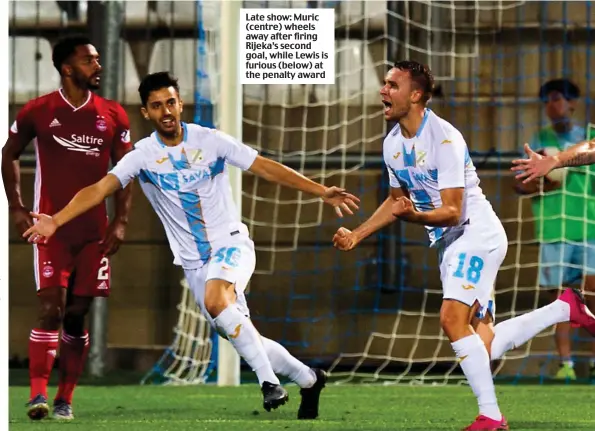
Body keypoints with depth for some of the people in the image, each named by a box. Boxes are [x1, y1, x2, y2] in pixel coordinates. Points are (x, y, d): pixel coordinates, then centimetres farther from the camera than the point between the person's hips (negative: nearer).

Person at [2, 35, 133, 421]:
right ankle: (38, 395, -16)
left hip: (94, 231, 3)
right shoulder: (38, 112, -2)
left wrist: (121, 221, -2)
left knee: (77, 314, 5)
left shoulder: (113, 117, 5)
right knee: (51, 308, -14)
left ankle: (66, 399, 11)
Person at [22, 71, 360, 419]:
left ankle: (268, 379, -25)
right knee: (243, 338, 3)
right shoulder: (143, 156, -5)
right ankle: (309, 380, 24)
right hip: (194, 261, 3)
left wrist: (322, 192, -11)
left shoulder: (210, 141, -7)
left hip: (232, 245, -3)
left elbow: (267, 168, -5)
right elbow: (100, 188, -15)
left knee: (215, 300, -34)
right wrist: (56, 221, -30)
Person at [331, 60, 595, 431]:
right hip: (448, 243, 9)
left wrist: (413, 216, -39)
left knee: (453, 319, -23)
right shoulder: (393, 143, 5)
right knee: (484, 347, 4)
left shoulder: (444, 139, -21)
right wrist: (357, 235, 16)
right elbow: (397, 200, 21)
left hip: (477, 234, -8)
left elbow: (452, 212, -23)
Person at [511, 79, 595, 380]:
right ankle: (565, 363, 6)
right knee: (558, 296, 2)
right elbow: (519, 184, 6)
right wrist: (544, 185, -12)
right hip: (552, 229, 1)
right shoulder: (540, 140, 8)